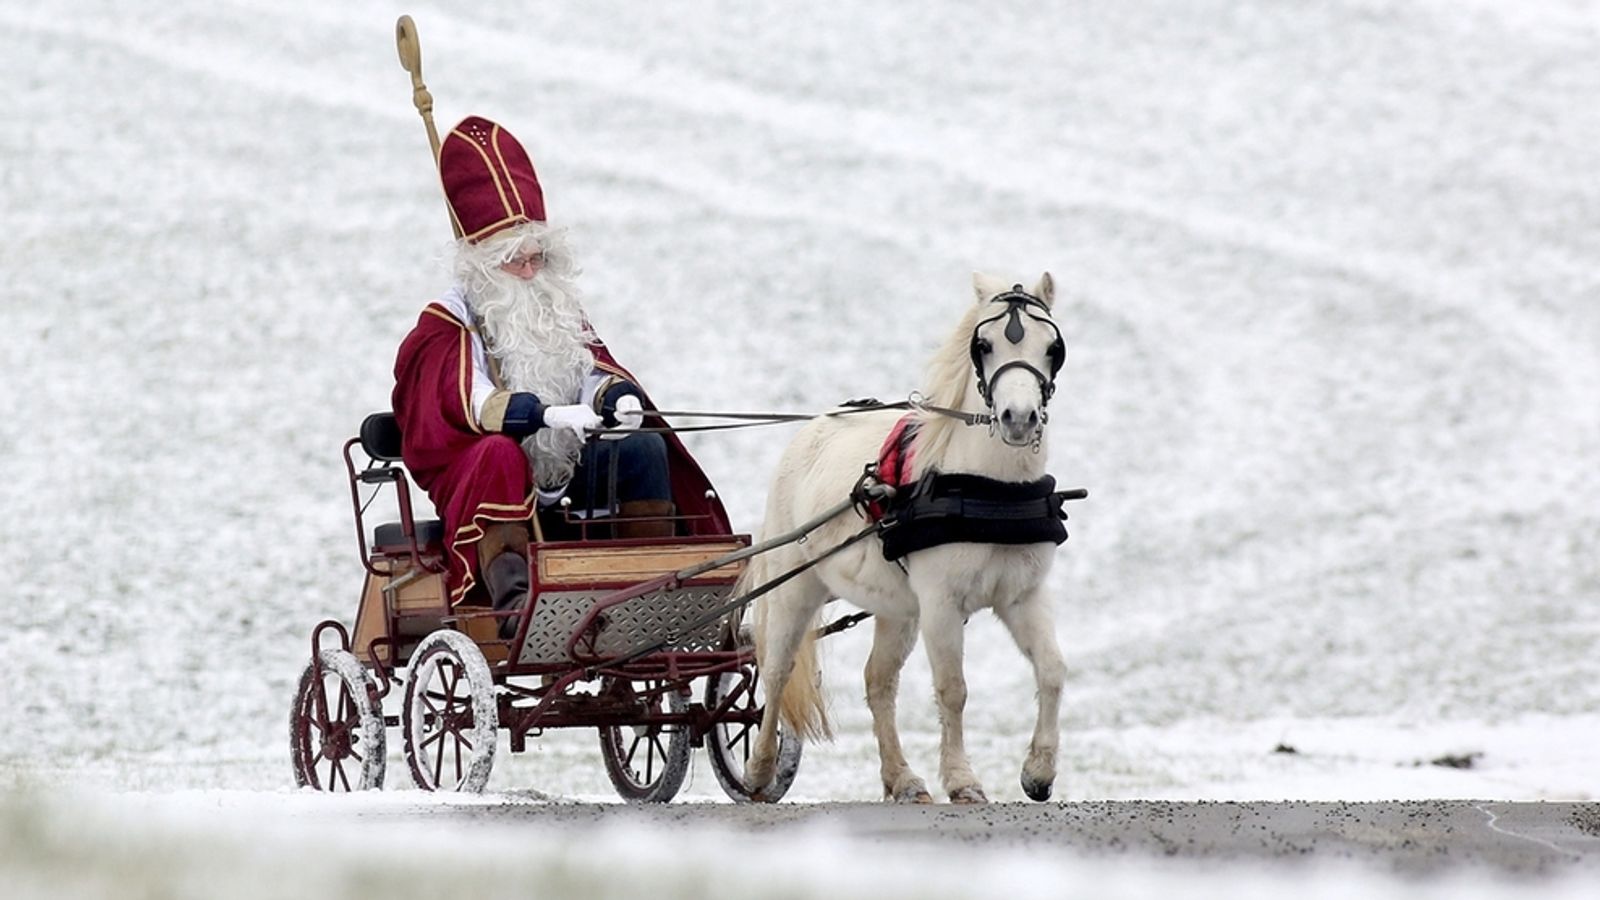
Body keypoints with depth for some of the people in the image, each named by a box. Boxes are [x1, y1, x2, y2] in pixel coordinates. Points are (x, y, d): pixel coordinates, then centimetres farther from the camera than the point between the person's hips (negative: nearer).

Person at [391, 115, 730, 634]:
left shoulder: (559, 309, 18)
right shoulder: (449, 321, -2)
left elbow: (592, 370, 9)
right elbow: (471, 402, -17)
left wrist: (617, 397, -17)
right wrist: (548, 415, -33)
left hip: (564, 469, 6)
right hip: (472, 472, -6)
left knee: (644, 449, -14)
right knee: (501, 452, -39)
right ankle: (513, 598, -55)